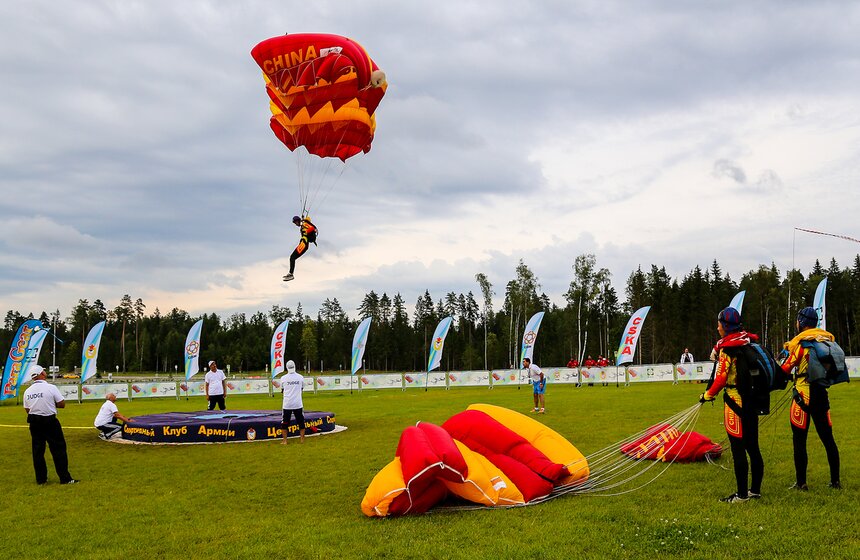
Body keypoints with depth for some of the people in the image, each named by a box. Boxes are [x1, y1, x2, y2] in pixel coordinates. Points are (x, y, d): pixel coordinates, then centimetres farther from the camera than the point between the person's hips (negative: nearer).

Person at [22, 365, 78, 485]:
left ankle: (40, 478, 16)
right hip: (50, 421, -5)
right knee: (58, 449, 1)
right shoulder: (51, 388, -12)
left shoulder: (27, 391, 3)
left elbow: (27, 409, 9)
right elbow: (62, 404, -8)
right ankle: (65, 478, 2)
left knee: (37, 450, 11)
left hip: (34, 422, 5)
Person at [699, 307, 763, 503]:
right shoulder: (751, 342, 7)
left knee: (738, 449, -2)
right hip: (752, 400, 8)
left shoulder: (727, 348, -15)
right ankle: (755, 489, 21)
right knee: (752, 446, 14)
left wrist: (708, 395, -4)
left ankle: (742, 494, 3)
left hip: (735, 402, -8)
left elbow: (721, 378, -17)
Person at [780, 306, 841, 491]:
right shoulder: (828, 339, 6)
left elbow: (786, 369, -9)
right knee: (827, 438, 13)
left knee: (799, 439, 0)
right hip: (821, 393, 6)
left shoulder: (800, 342, -10)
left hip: (804, 394, -6)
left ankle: (801, 483, 2)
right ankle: (835, 481, 18)